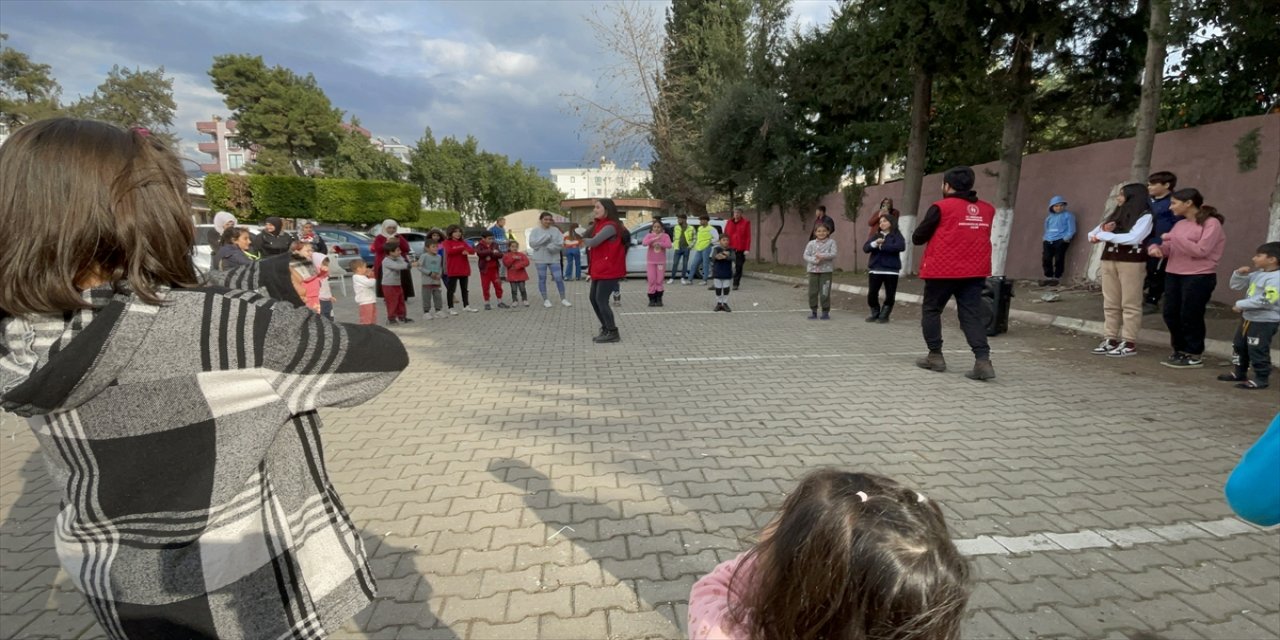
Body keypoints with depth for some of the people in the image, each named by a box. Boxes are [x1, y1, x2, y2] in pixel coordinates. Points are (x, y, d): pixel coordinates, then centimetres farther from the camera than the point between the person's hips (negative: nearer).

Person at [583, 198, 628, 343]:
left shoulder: (610, 226, -17)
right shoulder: (599, 225, 14)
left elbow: (593, 242, -23)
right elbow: (591, 241, 13)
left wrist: (582, 239, -2)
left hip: (609, 270, -10)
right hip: (599, 269, 10)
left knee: (601, 300, -9)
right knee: (594, 299, 13)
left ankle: (613, 333, 1)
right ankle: (606, 329, 24)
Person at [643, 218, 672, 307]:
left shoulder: (665, 236, -1)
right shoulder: (649, 236, 0)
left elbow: (669, 245, -17)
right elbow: (644, 243, -19)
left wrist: (659, 243, -29)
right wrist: (655, 238, -30)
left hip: (661, 262, 0)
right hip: (651, 262, 0)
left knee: (659, 281, 1)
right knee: (652, 280, 0)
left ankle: (659, 299, 9)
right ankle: (652, 299, 7)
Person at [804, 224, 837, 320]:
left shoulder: (831, 242, 1)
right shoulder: (811, 243, 4)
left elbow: (833, 254, -10)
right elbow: (806, 255, -4)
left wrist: (822, 256, -23)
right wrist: (814, 260, -20)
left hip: (826, 270, -2)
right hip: (813, 270, 2)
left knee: (825, 292, -1)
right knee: (813, 292, 5)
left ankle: (826, 311, 11)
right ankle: (813, 311, 17)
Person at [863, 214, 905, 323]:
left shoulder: (897, 235, 2)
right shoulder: (875, 236, 14)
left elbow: (901, 247, -17)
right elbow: (865, 248, 2)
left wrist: (882, 246, -15)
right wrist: (875, 244, -18)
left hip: (891, 270, -3)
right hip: (875, 269, 3)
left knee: (890, 295, 1)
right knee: (872, 293, 0)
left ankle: (884, 315, 15)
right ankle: (875, 314, 19)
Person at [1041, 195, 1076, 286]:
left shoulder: (1068, 215, 4)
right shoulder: (1049, 217, 19)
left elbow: (1071, 230, -2)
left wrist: (1065, 239, -14)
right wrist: (1046, 238, 13)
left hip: (1061, 241, -5)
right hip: (1048, 241, 5)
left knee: (1058, 259, -5)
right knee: (1046, 259, 0)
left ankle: (1057, 278, 4)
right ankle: (1048, 277, 10)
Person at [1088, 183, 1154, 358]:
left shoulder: (1145, 216, -3)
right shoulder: (1115, 215, 16)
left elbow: (1133, 238, -18)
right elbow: (1092, 234, 13)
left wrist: (1103, 235, -10)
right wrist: (1104, 231, -9)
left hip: (1131, 262, -6)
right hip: (1109, 260, 6)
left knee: (1130, 304, -3)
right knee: (1110, 303, 7)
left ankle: (1129, 343, -1)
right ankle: (1111, 339, 11)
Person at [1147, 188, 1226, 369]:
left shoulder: (1211, 223, -8)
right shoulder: (1180, 224, 13)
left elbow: (1201, 250, -18)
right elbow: (1168, 249, 13)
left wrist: (1175, 238, -18)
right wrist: (1156, 248, -9)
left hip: (1199, 277, -7)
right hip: (1173, 275, 7)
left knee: (1190, 317, -1)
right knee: (1170, 315, 9)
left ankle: (1195, 356, 13)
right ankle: (1181, 351, 23)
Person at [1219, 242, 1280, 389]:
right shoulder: (1256, 274, 7)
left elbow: (1266, 301, -28)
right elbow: (1236, 286, 16)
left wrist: (1240, 304, -20)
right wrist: (1239, 274, -2)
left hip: (1265, 322, -10)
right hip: (1248, 318, 10)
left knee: (1257, 351, -3)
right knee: (1239, 346, 19)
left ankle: (1261, 379, 7)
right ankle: (1239, 373, 32)